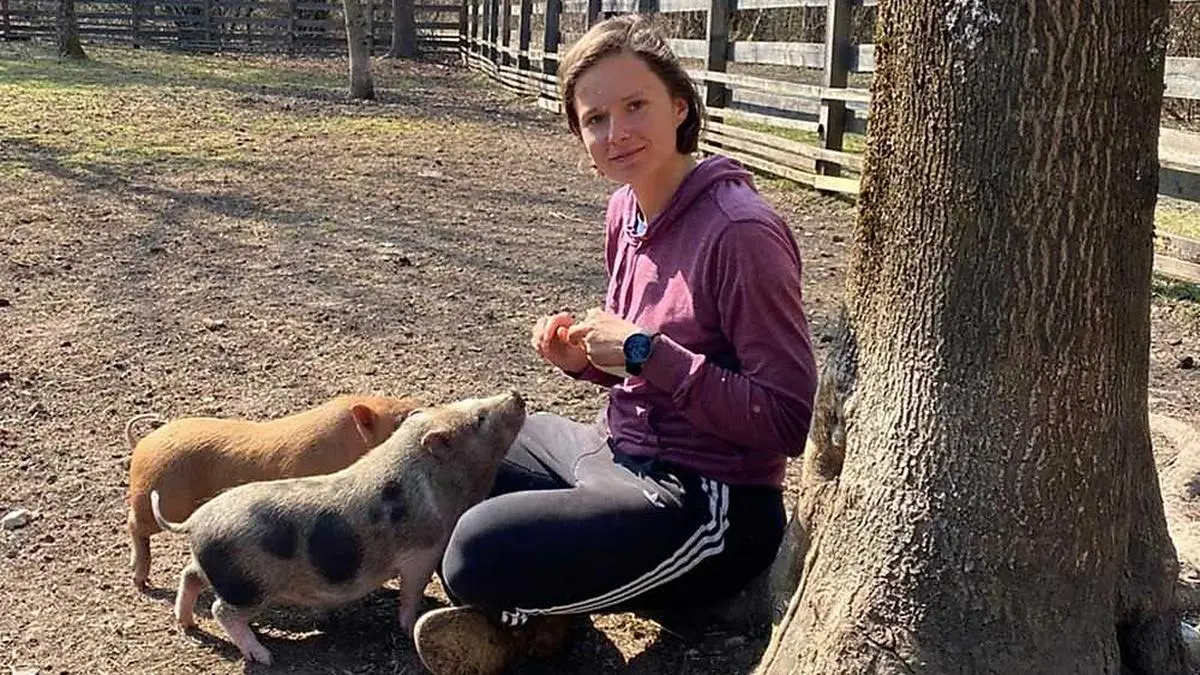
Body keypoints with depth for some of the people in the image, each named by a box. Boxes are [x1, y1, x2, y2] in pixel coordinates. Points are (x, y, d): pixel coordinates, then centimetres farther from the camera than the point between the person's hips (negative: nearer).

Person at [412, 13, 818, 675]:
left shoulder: (741, 231, -22)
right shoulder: (627, 210, 3)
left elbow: (792, 419, -22)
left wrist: (645, 352, -24)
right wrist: (587, 358, -5)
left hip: (707, 504, -9)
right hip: (619, 451, 9)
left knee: (480, 555, -27)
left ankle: (531, 610, 6)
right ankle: (525, 609, 3)